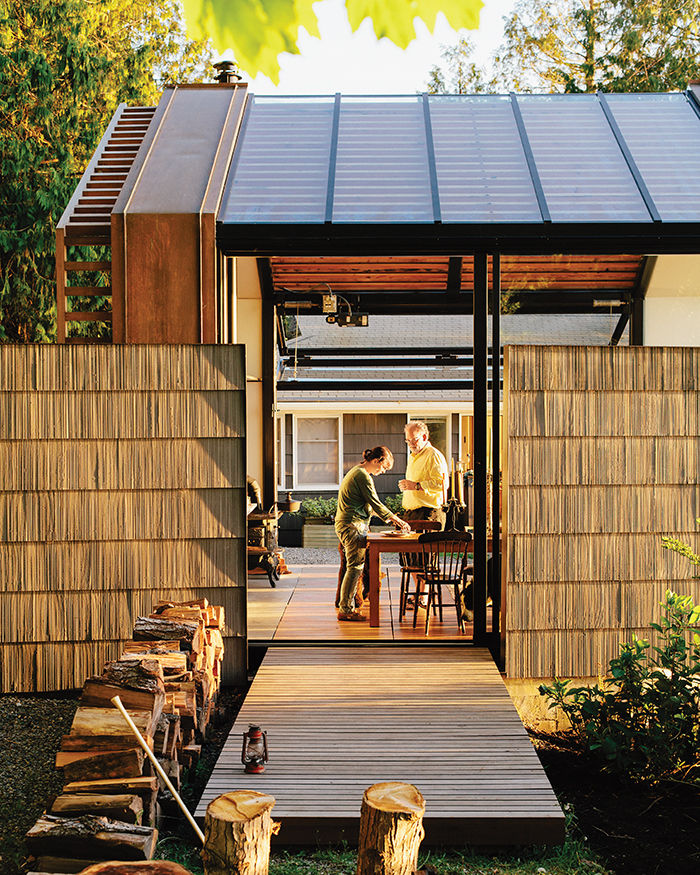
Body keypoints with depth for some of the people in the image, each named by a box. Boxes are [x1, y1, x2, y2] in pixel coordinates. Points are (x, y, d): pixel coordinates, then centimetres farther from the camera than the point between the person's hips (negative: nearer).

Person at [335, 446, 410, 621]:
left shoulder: (356, 472, 20)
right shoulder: (363, 476, -13)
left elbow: (368, 505, 26)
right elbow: (375, 503, -14)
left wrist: (389, 517, 22)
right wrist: (397, 520, -7)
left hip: (346, 525, 11)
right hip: (352, 526, -11)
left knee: (354, 567, 12)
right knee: (355, 567, -8)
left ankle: (346, 607, 14)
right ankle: (345, 610, -5)